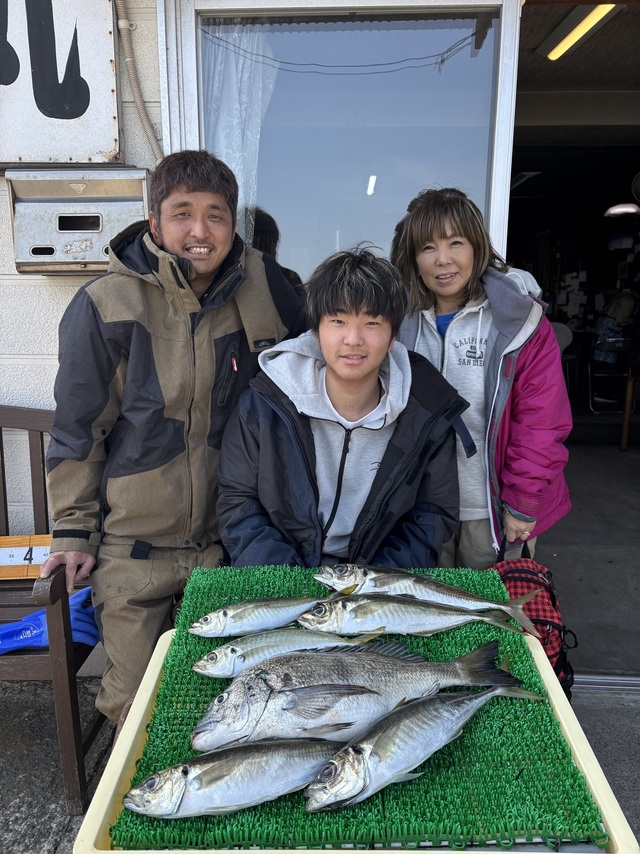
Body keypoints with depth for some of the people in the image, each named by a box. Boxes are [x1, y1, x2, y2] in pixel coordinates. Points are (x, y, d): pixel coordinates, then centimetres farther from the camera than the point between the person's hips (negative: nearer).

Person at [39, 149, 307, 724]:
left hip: (230, 542, 3)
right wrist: (73, 531, -1)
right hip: (132, 548, -2)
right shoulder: (106, 305, -13)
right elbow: (76, 429, -4)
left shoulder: (264, 287, -6)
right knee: (134, 703, 10)